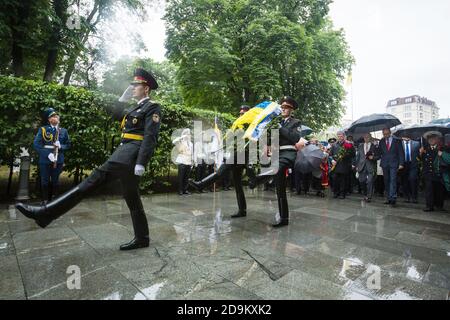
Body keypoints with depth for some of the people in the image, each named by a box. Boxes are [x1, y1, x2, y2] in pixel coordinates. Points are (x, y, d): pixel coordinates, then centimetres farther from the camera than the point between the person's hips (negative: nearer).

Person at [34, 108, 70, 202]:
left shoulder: (63, 131, 7)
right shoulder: (43, 129, 0)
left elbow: (68, 145, 10)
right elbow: (36, 144, -7)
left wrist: (60, 146, -12)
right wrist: (47, 154, -19)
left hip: (58, 160, 2)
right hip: (44, 160, -2)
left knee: (55, 182, 10)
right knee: (45, 182, 7)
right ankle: (45, 201, 20)